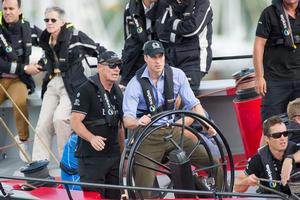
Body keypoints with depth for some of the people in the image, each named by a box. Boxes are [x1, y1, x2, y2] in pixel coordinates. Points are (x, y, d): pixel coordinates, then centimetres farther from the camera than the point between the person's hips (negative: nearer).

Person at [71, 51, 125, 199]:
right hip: (91, 157, -7)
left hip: (114, 156, 7)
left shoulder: (118, 92, 15)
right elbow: (75, 122, -14)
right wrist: (92, 138, -30)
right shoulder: (87, 90, -8)